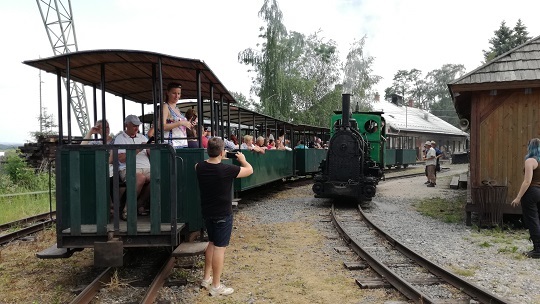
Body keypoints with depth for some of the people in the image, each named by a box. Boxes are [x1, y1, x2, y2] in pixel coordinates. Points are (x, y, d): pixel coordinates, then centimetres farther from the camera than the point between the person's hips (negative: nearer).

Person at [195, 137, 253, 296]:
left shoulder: (200, 167, -8)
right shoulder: (227, 170, -23)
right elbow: (249, 170, -8)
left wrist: (216, 159, 21)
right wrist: (243, 160, 11)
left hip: (207, 213, 7)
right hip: (223, 215, -6)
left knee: (212, 243, 22)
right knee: (220, 247, 1)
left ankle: (206, 278, 31)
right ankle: (216, 287, 9)